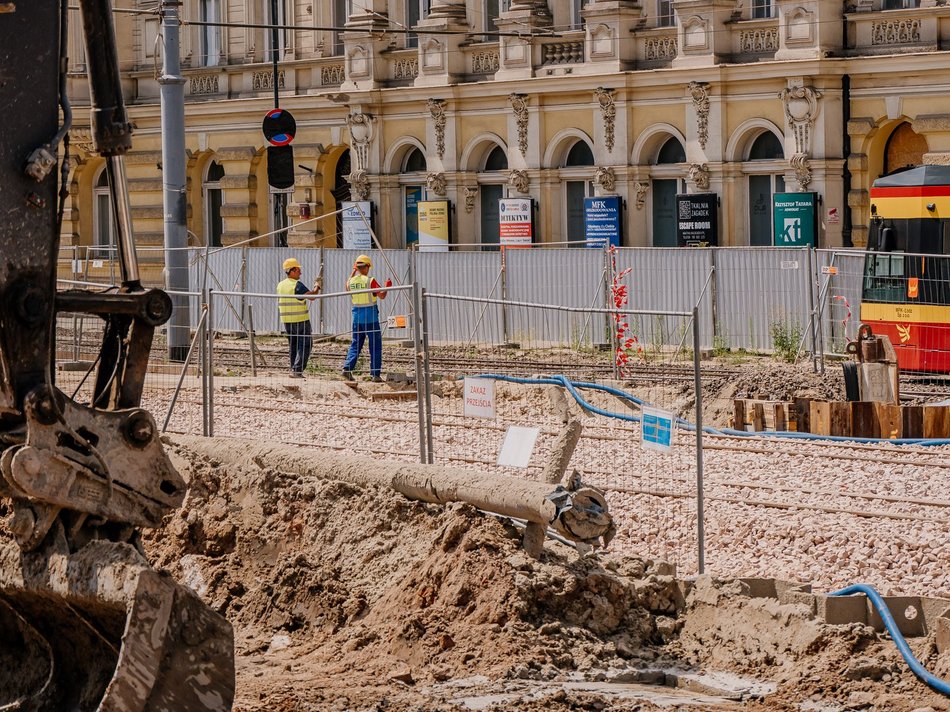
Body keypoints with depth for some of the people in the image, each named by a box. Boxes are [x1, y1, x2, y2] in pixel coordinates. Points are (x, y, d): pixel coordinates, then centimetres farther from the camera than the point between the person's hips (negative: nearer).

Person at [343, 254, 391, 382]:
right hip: (371, 317, -4)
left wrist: (353, 272, 32)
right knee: (375, 345, 4)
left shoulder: (351, 281, 2)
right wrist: (387, 286, 8)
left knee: (355, 344, 13)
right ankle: (375, 374, 2)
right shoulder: (370, 281, -12)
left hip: (357, 317, 4)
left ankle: (347, 368, -4)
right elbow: (382, 295, -11)